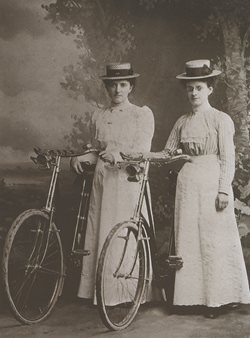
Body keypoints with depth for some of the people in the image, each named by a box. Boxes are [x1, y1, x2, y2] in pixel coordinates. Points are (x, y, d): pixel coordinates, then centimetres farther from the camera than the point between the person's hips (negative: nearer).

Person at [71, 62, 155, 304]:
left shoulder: (143, 114, 3)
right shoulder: (98, 117, 16)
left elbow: (142, 150, -8)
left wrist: (119, 154, -26)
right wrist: (80, 158, 1)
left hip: (129, 178, -4)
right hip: (102, 178, 4)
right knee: (98, 232, 1)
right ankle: (98, 290, 7)